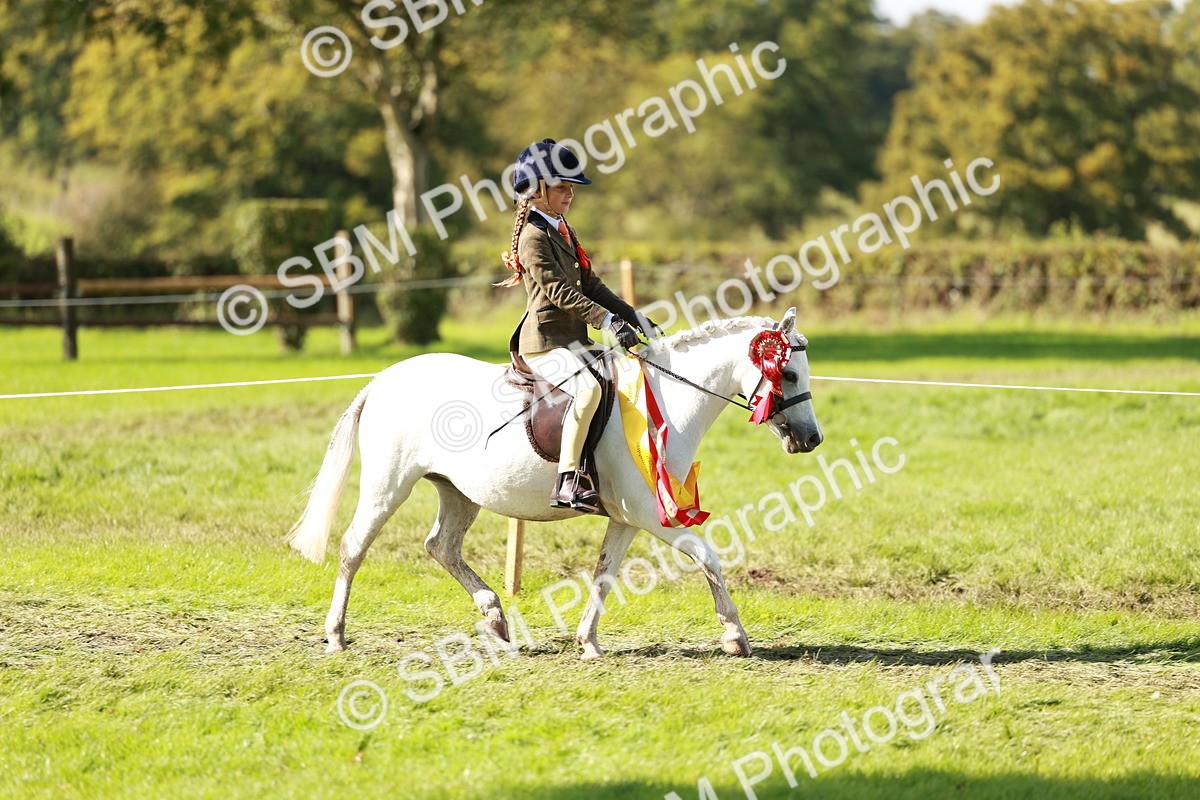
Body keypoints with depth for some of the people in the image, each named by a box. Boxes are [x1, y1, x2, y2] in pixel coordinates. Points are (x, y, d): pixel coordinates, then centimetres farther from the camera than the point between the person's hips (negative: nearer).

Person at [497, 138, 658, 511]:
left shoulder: (563, 231, 17)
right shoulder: (533, 237, -12)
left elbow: (590, 285, 18)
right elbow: (559, 291, -21)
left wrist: (635, 318, 10)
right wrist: (608, 321, -27)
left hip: (573, 339, 10)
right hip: (545, 341, -10)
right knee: (588, 388, -33)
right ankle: (566, 482, -36)